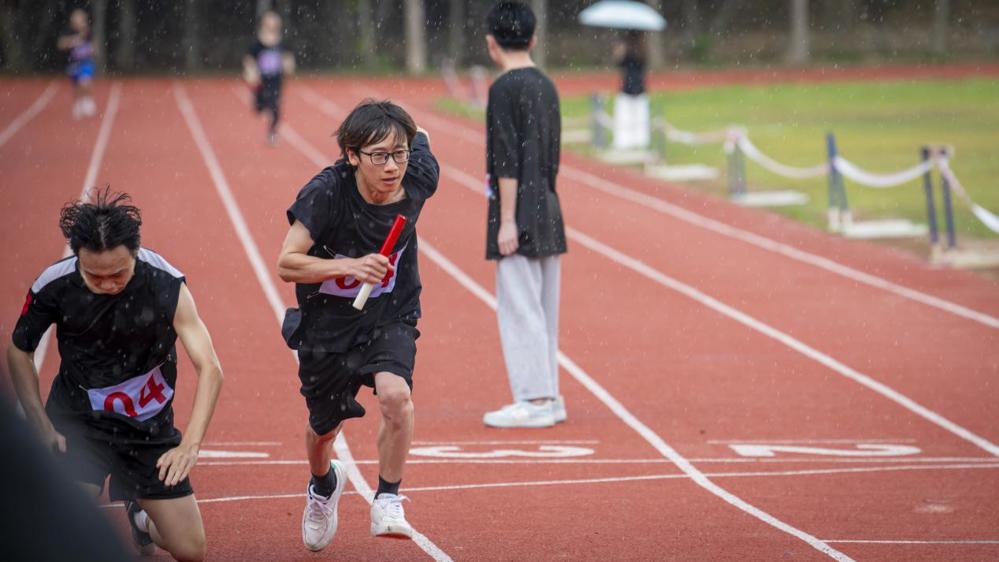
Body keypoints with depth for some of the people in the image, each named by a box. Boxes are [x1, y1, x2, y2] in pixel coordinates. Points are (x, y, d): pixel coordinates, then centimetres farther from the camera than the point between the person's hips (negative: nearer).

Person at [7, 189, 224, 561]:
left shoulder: (166, 284, -21)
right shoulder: (54, 285, -18)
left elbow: (210, 369, -22)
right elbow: (19, 352, 0)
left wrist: (190, 445, -34)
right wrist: (42, 427, -8)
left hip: (149, 426, 1)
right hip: (77, 422, -1)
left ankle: (136, 512, 36)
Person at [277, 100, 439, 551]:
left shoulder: (419, 180, -18)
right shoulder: (327, 193, -26)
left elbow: (420, 139, 6)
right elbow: (286, 264, -25)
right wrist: (349, 266, -36)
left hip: (390, 315, 0)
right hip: (327, 319, 0)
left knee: (395, 393, -30)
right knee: (323, 427, 18)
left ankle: (387, 502, -11)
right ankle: (323, 485, 54)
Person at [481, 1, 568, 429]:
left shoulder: (504, 89, -12)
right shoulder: (546, 86, 12)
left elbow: (508, 161, -16)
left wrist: (507, 221, -16)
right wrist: (542, 205, 19)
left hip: (518, 213, -8)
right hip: (548, 213, 8)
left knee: (519, 308, -5)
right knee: (543, 309, 12)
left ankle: (534, 399, -5)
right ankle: (547, 397, 15)